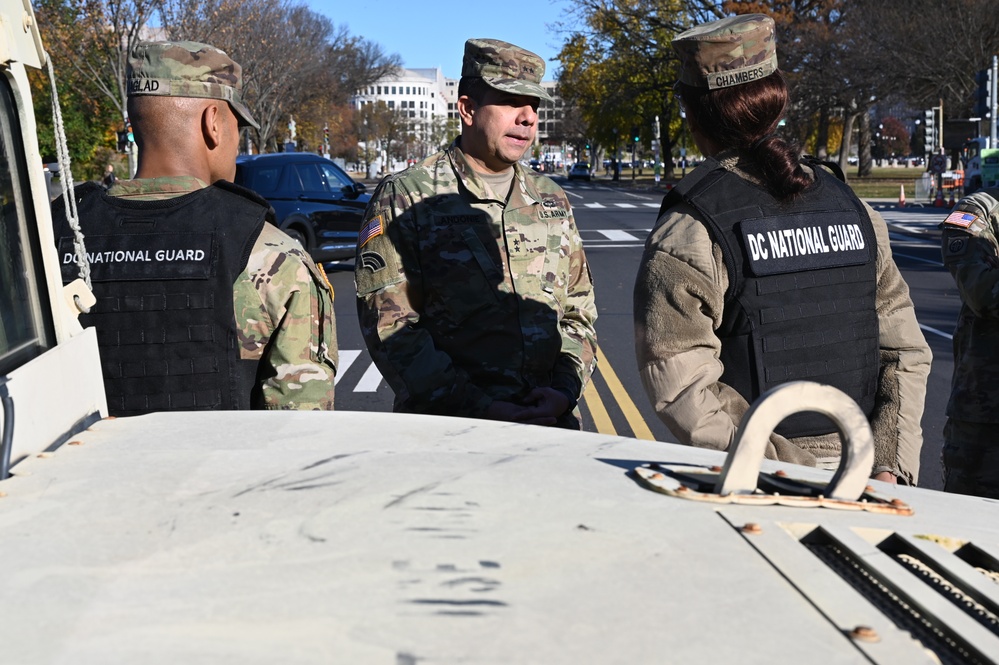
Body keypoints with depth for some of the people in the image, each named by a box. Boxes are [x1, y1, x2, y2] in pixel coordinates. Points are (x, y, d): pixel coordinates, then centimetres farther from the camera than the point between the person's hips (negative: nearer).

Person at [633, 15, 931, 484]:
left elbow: (683, 392, -20)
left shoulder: (686, 234, -12)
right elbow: (905, 354, 5)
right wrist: (886, 470, 0)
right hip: (853, 476, 5)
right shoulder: (854, 210, 6)